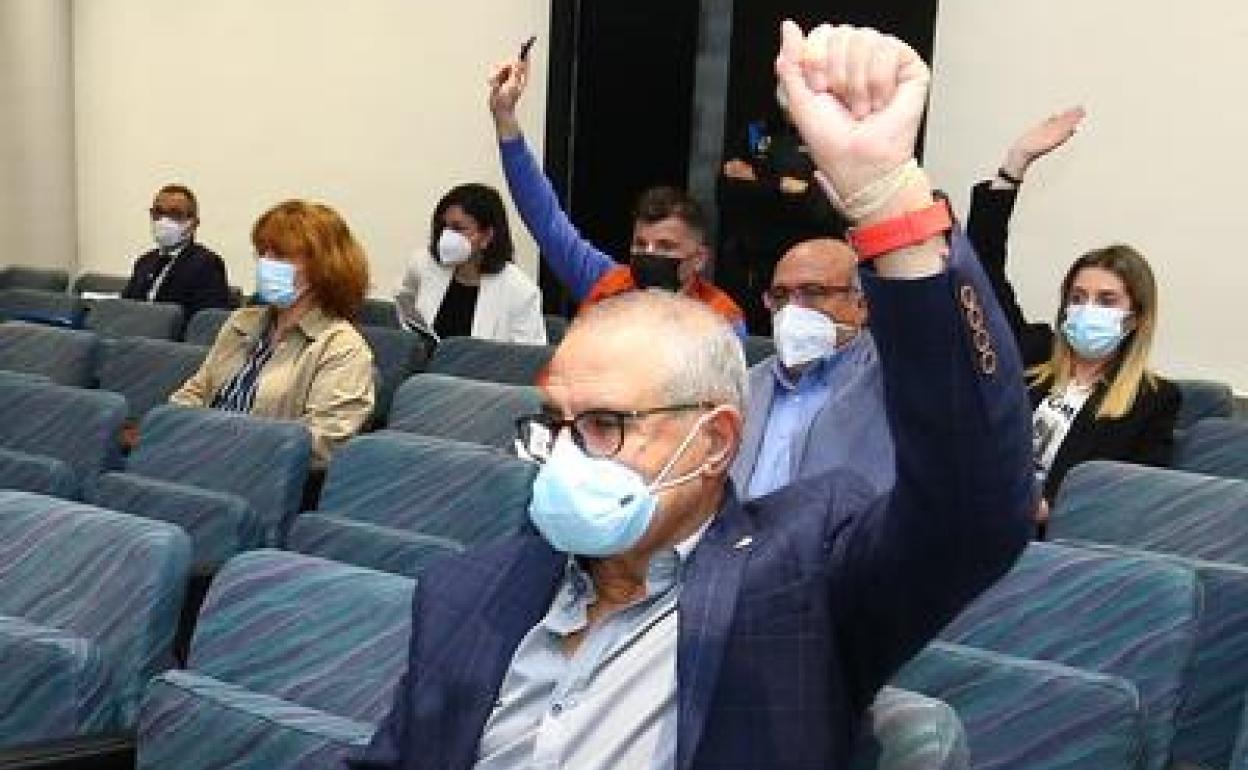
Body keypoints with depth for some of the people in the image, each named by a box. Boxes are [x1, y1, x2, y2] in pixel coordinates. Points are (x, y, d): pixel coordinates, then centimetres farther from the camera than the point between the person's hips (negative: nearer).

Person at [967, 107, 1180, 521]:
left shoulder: (1154, 399, 10)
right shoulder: (1032, 352, 20)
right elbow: (984, 264, 19)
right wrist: (1017, 161, 15)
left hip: (1046, 535, -4)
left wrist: (1050, 508, -18)